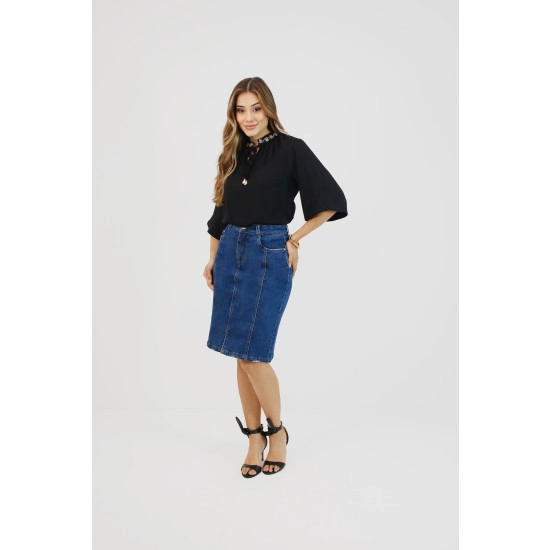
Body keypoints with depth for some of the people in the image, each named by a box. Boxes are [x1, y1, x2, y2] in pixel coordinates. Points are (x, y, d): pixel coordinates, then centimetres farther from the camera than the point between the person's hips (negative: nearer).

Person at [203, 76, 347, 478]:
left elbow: (331, 200, -6)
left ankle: (277, 431, 13)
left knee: (254, 353, -9)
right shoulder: (232, 155, 11)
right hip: (230, 253, 6)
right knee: (241, 355, 6)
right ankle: (254, 437, 16)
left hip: (270, 255, -6)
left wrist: (295, 239, -3)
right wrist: (212, 259, 19)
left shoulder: (291, 149, -5)